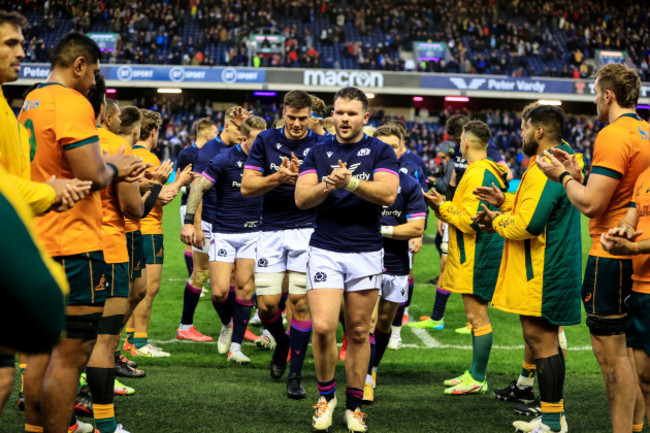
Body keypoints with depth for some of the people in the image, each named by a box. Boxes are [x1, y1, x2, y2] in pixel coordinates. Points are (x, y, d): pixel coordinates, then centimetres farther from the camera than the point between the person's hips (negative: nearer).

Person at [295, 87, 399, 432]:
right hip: (325, 250, 0)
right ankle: (326, 395, 10)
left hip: (366, 253, 0)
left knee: (358, 332, 5)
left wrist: (350, 182, -23)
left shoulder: (380, 151, 4)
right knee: (323, 327, -12)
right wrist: (328, 184, -21)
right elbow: (301, 198, -3)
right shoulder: (318, 153, 8)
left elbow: (388, 194, -12)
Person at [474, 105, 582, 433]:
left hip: (542, 274, -11)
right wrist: (507, 202, 18)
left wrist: (496, 221, -7)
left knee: (541, 340, -7)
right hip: (556, 268, 11)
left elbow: (527, 224, -24)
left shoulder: (543, 170, -19)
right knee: (544, 339, 16)